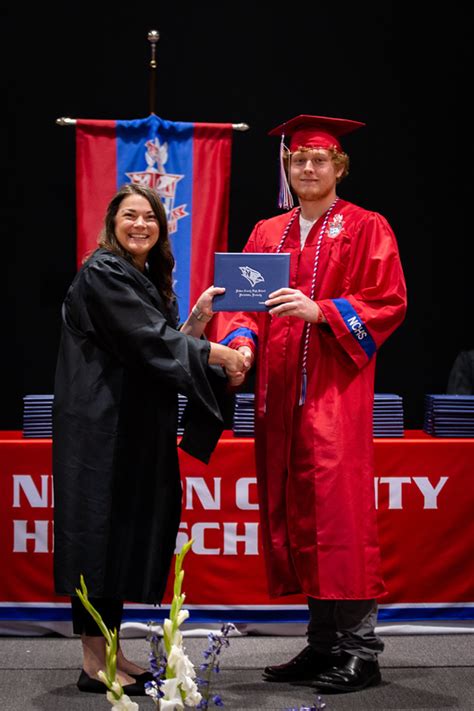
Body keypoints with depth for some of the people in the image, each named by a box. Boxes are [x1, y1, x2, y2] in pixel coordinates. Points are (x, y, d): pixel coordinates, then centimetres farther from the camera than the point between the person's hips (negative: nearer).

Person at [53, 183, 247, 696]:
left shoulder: (148, 280, 19)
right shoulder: (102, 273, -10)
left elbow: (165, 348, 14)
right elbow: (149, 342, -18)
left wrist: (199, 316, 1)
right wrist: (218, 354, -12)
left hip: (136, 427, 9)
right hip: (101, 425, -9)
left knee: (130, 532, 10)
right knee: (100, 530, -5)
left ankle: (110, 653, 18)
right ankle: (94, 663, 2)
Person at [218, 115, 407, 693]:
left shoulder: (366, 229, 3)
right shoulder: (267, 234, 18)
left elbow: (388, 303, -5)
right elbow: (248, 302, 14)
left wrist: (321, 310, -17)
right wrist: (243, 341, -7)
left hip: (336, 387, -5)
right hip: (280, 390, 6)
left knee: (340, 511, -10)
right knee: (294, 511, 6)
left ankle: (361, 650, -2)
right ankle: (323, 642, 16)